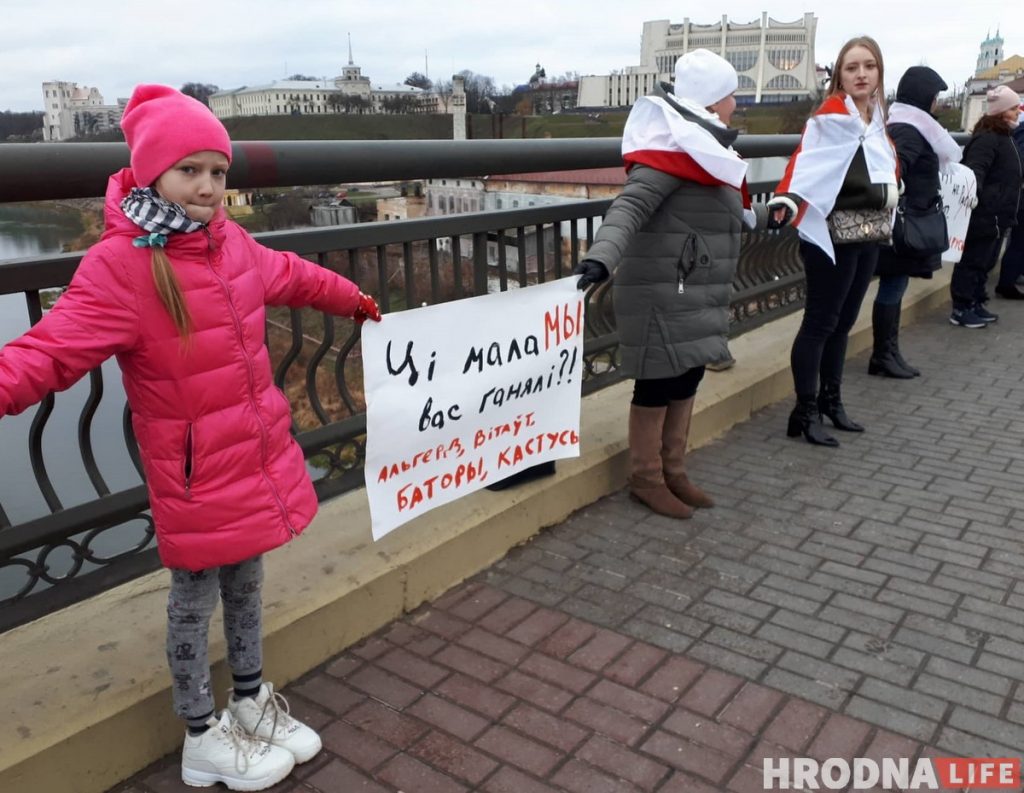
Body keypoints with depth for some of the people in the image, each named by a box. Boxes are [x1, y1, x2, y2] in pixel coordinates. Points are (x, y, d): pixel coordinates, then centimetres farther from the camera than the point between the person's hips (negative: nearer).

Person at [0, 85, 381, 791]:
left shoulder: (228, 240, 4)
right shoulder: (117, 265, -18)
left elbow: (290, 276, 22)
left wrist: (355, 301, 36)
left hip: (258, 453, 7)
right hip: (195, 470, -7)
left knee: (246, 582, 22)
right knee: (195, 600, 11)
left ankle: (253, 702, 44)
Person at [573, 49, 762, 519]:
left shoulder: (703, 146, 16)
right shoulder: (674, 147, -16)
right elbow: (632, 205, -28)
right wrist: (601, 257, -43)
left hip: (697, 294, 10)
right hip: (663, 295, -10)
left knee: (687, 379, 13)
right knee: (658, 383, -1)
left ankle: (673, 472, 26)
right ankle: (646, 479, 13)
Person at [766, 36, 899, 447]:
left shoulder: (876, 118, 13)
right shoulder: (832, 116, -12)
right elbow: (806, 158, -28)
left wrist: (888, 193, 5)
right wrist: (786, 198, -44)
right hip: (831, 236, -8)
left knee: (843, 321, 13)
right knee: (820, 322, -4)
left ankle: (830, 400, 25)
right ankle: (805, 412, 2)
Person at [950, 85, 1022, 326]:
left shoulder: (1002, 136, 18)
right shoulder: (987, 138, -14)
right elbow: (975, 171, -28)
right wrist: (972, 197, -44)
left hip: (995, 215, 10)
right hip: (984, 215, -10)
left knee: (984, 263, 15)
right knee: (972, 262, -5)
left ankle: (976, 304, 23)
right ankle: (960, 310, 1)